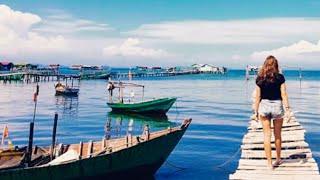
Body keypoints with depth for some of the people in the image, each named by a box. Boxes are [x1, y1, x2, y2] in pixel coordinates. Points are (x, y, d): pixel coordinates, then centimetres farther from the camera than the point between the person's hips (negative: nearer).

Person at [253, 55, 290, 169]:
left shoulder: (260, 78, -2)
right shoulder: (280, 77, -5)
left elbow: (257, 96, -1)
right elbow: (284, 94, -7)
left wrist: (256, 111, 7)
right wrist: (287, 108, -1)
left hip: (264, 105, 0)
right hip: (277, 105, 0)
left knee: (267, 135, 6)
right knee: (277, 135, 16)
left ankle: (269, 163, 7)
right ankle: (278, 159, 31)